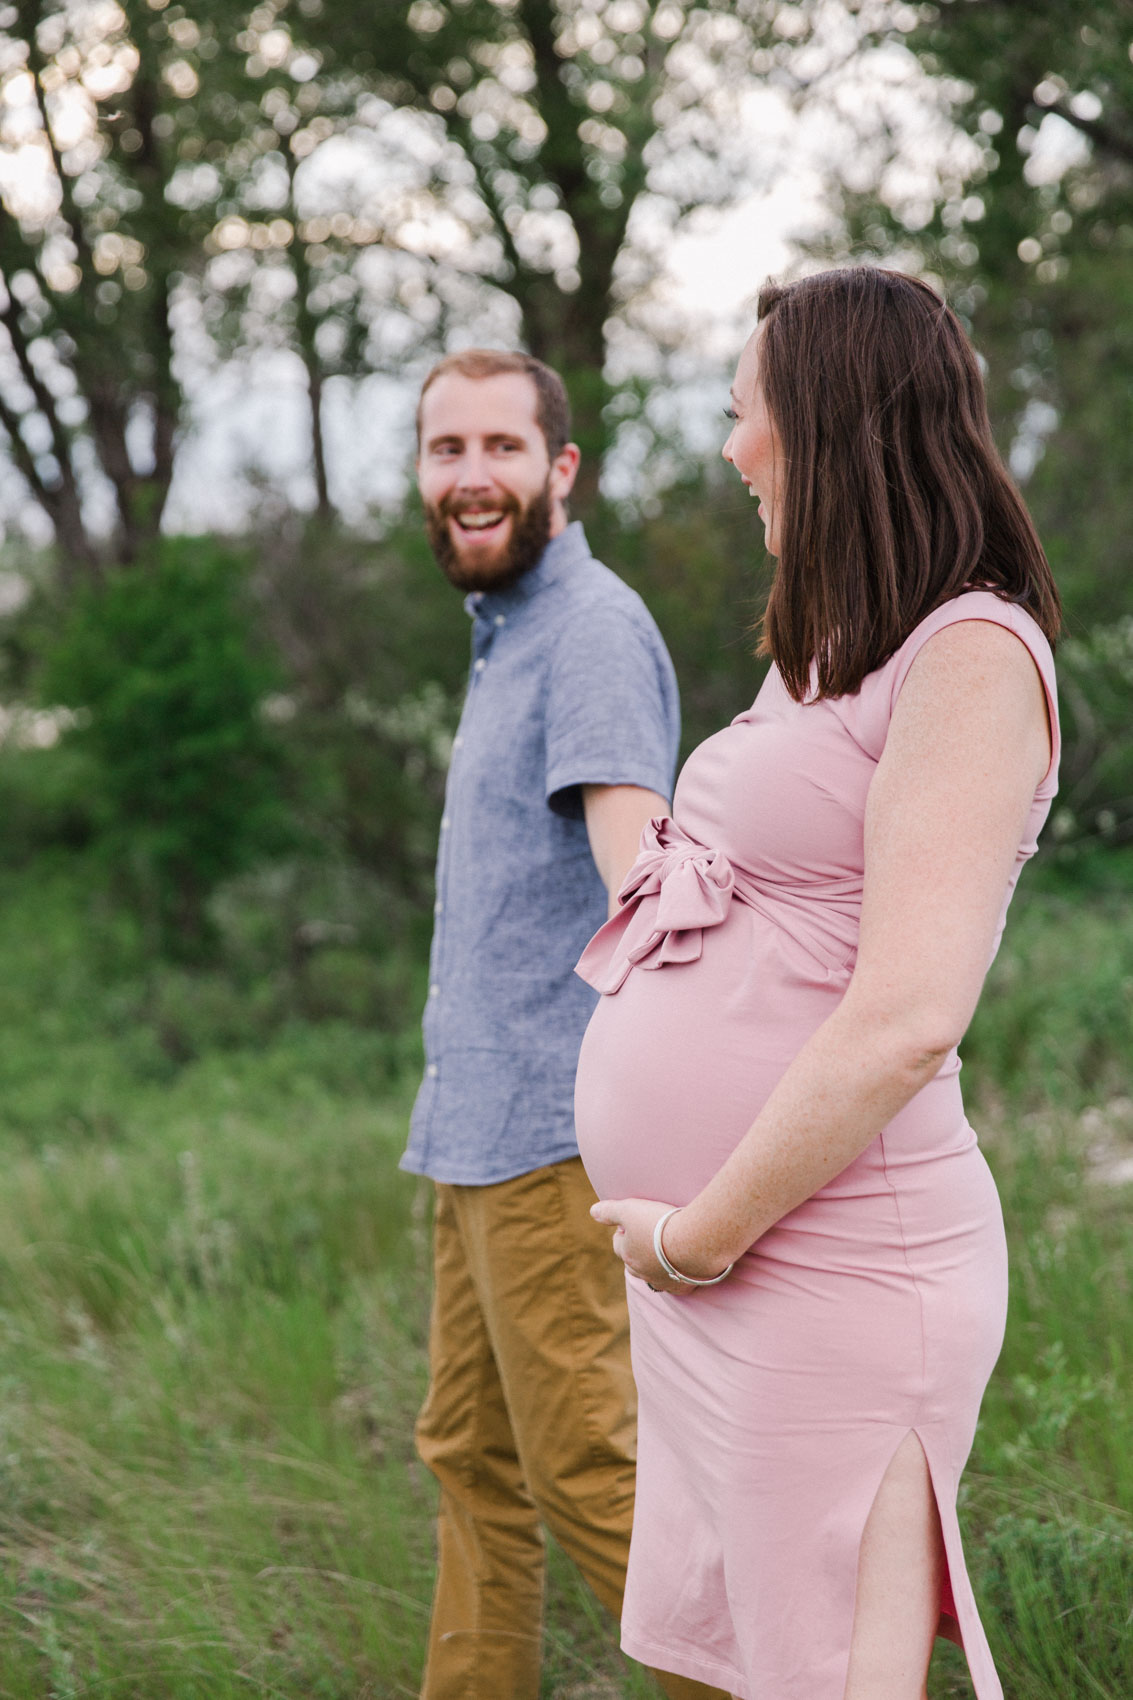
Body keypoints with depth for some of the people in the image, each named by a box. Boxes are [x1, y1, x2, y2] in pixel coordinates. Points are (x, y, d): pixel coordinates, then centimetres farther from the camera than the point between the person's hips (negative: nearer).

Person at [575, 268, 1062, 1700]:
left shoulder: (972, 657, -13)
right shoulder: (831, 654, 17)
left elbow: (905, 1022, -23)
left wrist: (702, 1237, -16)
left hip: (824, 1263, -9)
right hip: (700, 1267, 9)